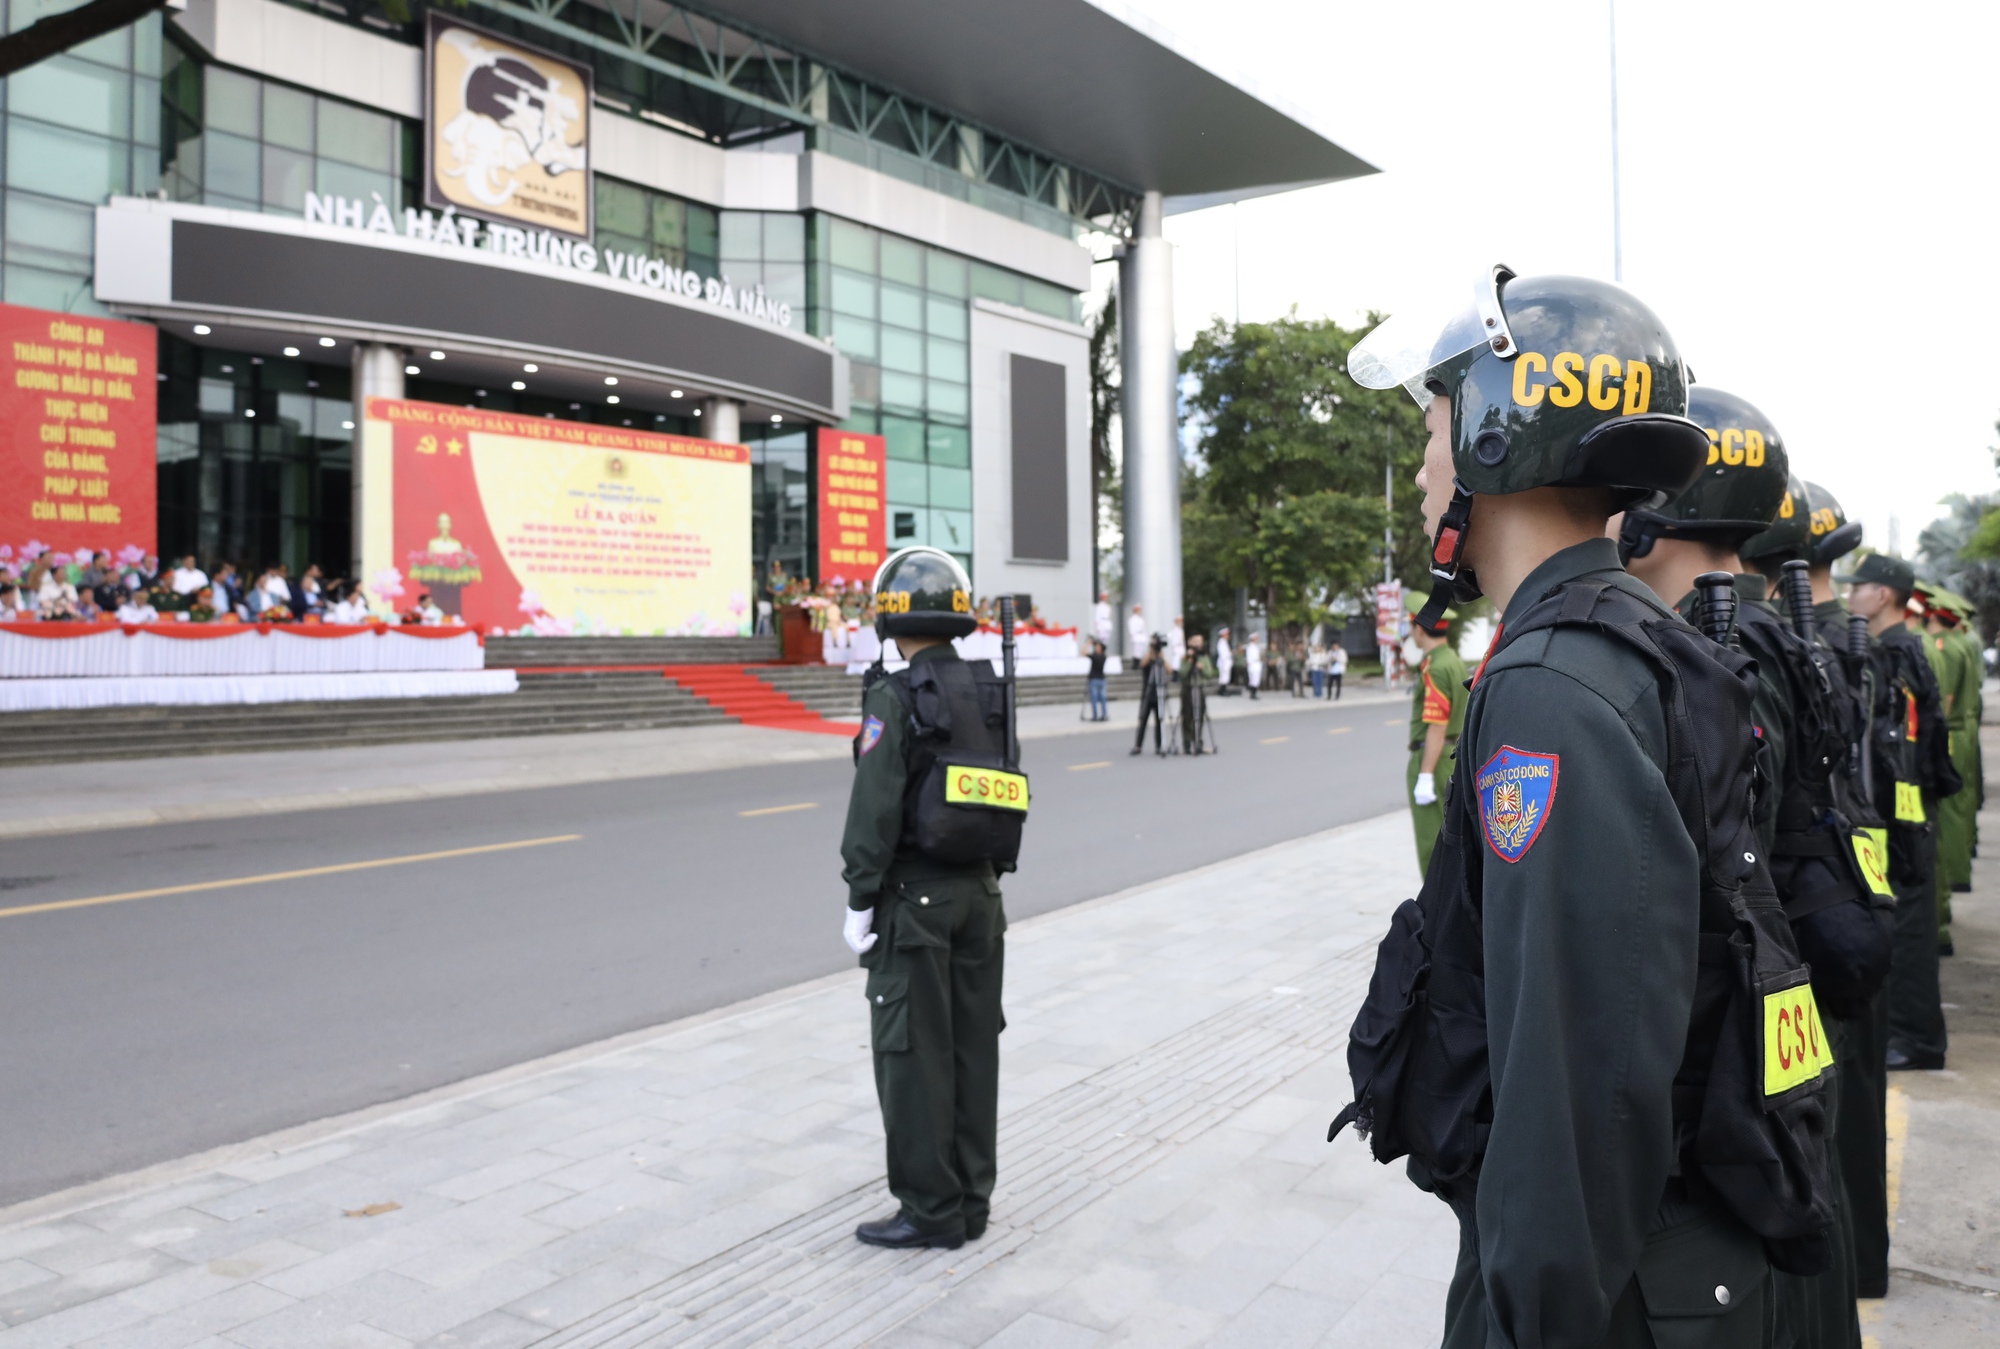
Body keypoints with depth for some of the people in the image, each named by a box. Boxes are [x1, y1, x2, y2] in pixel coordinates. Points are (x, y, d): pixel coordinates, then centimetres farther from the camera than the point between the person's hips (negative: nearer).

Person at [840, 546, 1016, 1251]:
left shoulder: (895, 697, -14)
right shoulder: (990, 693, 7)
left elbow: (875, 809, -18)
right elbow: (1005, 795, 11)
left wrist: (859, 901, -11)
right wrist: (987, 880, 18)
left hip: (913, 896, -7)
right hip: (979, 893, 7)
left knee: (913, 1053, 2)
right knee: (973, 1045, 12)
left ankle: (931, 1210, 10)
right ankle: (971, 1201, 22)